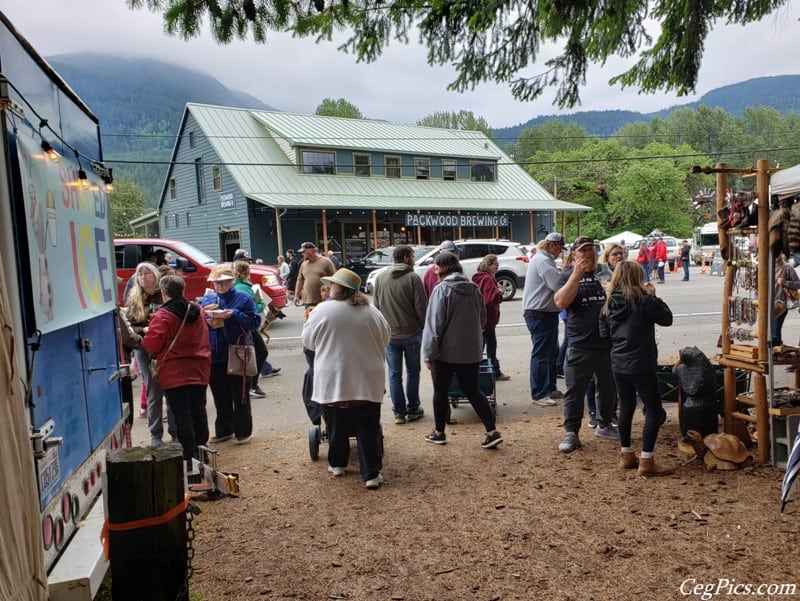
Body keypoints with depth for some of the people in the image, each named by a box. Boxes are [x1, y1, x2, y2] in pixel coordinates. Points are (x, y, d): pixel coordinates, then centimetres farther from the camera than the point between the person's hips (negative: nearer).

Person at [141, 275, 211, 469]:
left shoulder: (162, 316, -14)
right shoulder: (198, 311, 7)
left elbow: (152, 346, -12)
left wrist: (147, 332, 6)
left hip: (175, 374, -6)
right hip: (200, 371, 6)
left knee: (182, 415, 0)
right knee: (198, 411, 15)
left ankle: (189, 457, 2)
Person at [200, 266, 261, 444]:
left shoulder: (243, 298, -2)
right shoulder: (206, 300, 10)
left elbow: (255, 321, -10)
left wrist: (233, 314, -19)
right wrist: (207, 322, -10)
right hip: (214, 356, 4)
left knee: (240, 397, 4)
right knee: (220, 397, 13)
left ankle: (243, 432, 16)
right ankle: (223, 431, 27)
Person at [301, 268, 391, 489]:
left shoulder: (323, 310, -8)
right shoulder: (372, 312, 1)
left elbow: (308, 341, 3)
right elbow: (385, 339, 14)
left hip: (333, 382, -1)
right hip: (367, 381, 1)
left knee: (337, 426, 16)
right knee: (368, 428, 5)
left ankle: (337, 464, 31)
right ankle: (371, 473, 5)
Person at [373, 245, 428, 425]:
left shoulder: (380, 277, 3)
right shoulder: (413, 278, -10)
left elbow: (376, 306, 7)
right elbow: (421, 308, -11)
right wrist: (424, 326, 4)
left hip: (389, 334, 3)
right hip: (411, 333, -3)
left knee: (394, 374, 9)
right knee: (412, 372, 12)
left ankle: (399, 412, 13)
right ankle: (412, 410, 20)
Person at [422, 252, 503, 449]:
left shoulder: (442, 289, -13)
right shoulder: (474, 288, 7)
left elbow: (434, 325, -16)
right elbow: (482, 320, 15)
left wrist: (429, 354, -13)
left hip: (446, 351, -5)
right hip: (472, 351, 6)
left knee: (440, 391, 12)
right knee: (472, 391, 13)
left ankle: (439, 432, 24)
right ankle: (492, 432, 5)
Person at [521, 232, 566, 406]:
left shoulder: (544, 259, 18)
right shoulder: (543, 260, -17)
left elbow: (554, 283, 17)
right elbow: (559, 285, -25)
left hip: (547, 313, 11)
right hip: (539, 314, -11)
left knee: (551, 353, 18)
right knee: (541, 354, -6)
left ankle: (550, 388, 29)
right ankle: (538, 394, 0)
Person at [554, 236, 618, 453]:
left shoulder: (606, 271, 8)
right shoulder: (569, 275, -1)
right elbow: (561, 302, -16)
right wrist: (577, 274, -21)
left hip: (608, 343, 4)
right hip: (580, 345, -3)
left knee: (607, 387, 16)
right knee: (575, 389, 0)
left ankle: (604, 425, 33)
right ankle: (571, 433, 9)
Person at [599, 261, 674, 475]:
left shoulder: (608, 304, 3)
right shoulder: (644, 300, -13)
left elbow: (604, 334, 10)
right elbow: (666, 319, -2)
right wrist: (653, 296, 5)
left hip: (618, 365, 6)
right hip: (641, 365, -6)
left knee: (626, 408, 17)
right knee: (654, 410, 3)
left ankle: (626, 455, 26)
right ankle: (646, 462, 2)